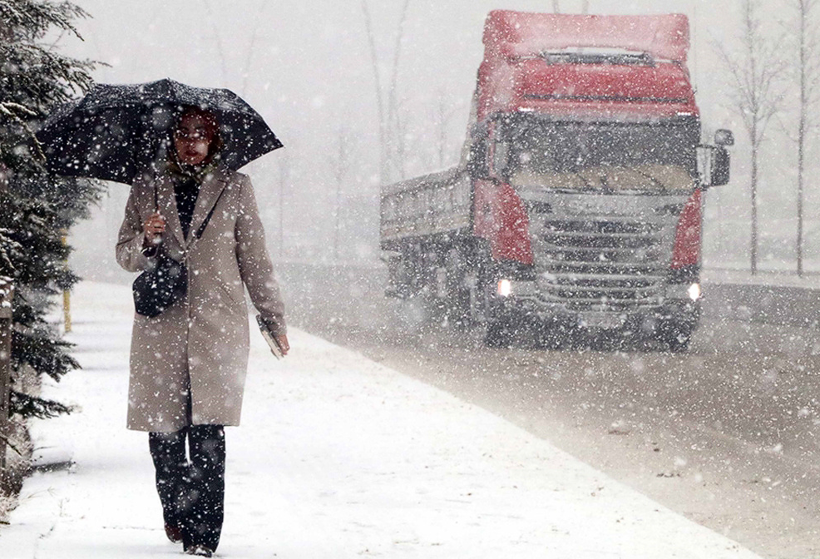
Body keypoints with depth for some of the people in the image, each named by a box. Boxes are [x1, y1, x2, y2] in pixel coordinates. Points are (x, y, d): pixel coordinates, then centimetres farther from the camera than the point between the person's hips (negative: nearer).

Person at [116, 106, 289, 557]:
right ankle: (175, 512, 24)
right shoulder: (146, 189, 12)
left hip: (218, 324, -2)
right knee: (163, 431, 1)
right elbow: (125, 256, 13)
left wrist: (273, 318, 11)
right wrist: (147, 240, -9)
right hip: (161, 325, 2)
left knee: (207, 433, -11)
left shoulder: (234, 188, 9)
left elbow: (254, 259, 12)